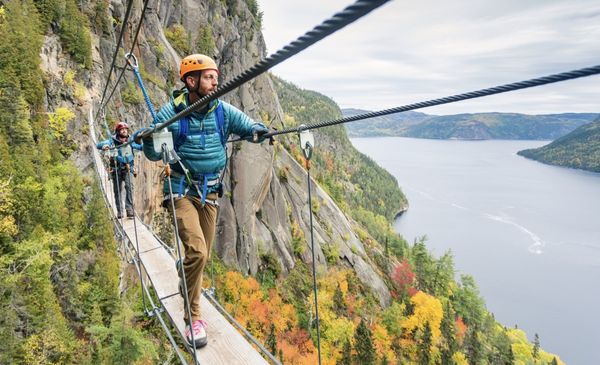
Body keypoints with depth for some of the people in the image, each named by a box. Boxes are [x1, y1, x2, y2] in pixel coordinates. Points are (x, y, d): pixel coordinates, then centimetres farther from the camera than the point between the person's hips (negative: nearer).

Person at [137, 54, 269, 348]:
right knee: (197, 251, -20)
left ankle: (184, 275, 52)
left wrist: (258, 132, -30)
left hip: (211, 192, 4)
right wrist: (148, 141, -26)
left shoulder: (223, 111, -1)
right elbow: (155, 155, -3)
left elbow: (249, 126, -7)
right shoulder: (170, 112, -9)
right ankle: (193, 316, 1)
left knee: (202, 255, 15)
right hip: (182, 191, -4)